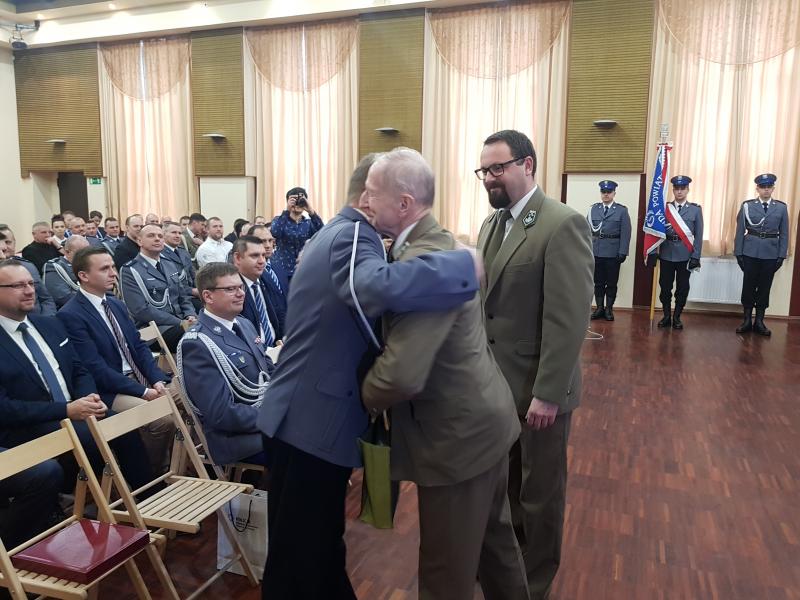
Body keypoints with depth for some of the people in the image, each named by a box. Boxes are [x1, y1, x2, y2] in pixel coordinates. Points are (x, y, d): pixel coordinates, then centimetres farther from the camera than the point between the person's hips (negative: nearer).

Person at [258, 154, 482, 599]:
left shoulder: (340, 232, 15)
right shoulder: (351, 236, -20)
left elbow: (368, 293, 20)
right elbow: (381, 286, -42)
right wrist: (468, 266, -32)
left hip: (312, 417, 10)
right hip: (311, 421, -10)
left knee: (321, 542, 24)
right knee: (299, 555, 7)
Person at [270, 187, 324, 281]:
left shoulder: (309, 223, 7)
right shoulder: (279, 220, 3)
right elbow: (275, 233, -20)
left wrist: (311, 212, -26)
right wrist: (287, 211, -26)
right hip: (282, 270, -2)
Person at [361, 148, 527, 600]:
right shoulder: (439, 241, 4)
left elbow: (401, 375, -34)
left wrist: (366, 400, -14)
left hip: (459, 433, -10)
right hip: (482, 418, 10)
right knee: (494, 536, 27)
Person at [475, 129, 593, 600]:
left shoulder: (563, 224, -17)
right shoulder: (493, 223, 9)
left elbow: (569, 319, -21)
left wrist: (547, 394, -21)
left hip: (537, 388, -7)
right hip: (497, 381, 7)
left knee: (540, 494, 13)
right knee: (505, 485, 21)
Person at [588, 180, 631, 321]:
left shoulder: (622, 210, 2)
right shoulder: (593, 209, 9)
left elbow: (626, 233, -4)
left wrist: (623, 252, -11)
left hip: (613, 253, -2)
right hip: (596, 252, 2)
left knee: (611, 283, 5)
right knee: (598, 282, 7)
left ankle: (609, 309, 14)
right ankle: (599, 308, 16)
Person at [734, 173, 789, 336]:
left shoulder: (781, 208, 4)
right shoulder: (747, 206, 0)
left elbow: (784, 234, 5)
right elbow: (740, 231, 1)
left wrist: (782, 256, -1)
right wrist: (738, 253, -3)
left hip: (771, 255, 1)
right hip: (750, 253, -1)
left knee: (765, 287, 7)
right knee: (748, 286, 3)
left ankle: (759, 321, 15)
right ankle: (747, 321, 13)